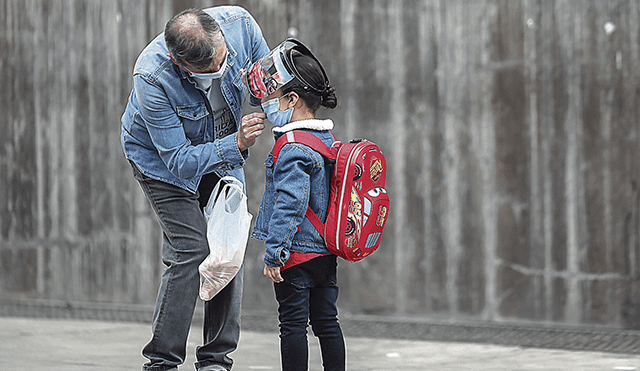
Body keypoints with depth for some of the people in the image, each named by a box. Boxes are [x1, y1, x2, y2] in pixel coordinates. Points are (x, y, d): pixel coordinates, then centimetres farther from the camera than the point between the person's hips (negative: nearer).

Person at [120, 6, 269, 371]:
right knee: (192, 250, -17)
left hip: (222, 153, 5)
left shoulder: (240, 24, -26)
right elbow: (179, 161, -31)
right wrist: (237, 145, -43)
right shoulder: (152, 77, -38)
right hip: (162, 156, -5)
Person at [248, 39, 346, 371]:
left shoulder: (292, 149, -18)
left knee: (293, 324, -3)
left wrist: (274, 253, -20)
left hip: (298, 253, -9)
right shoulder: (329, 140, 9)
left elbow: (289, 204, -23)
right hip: (327, 251, 9)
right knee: (326, 321, 11)